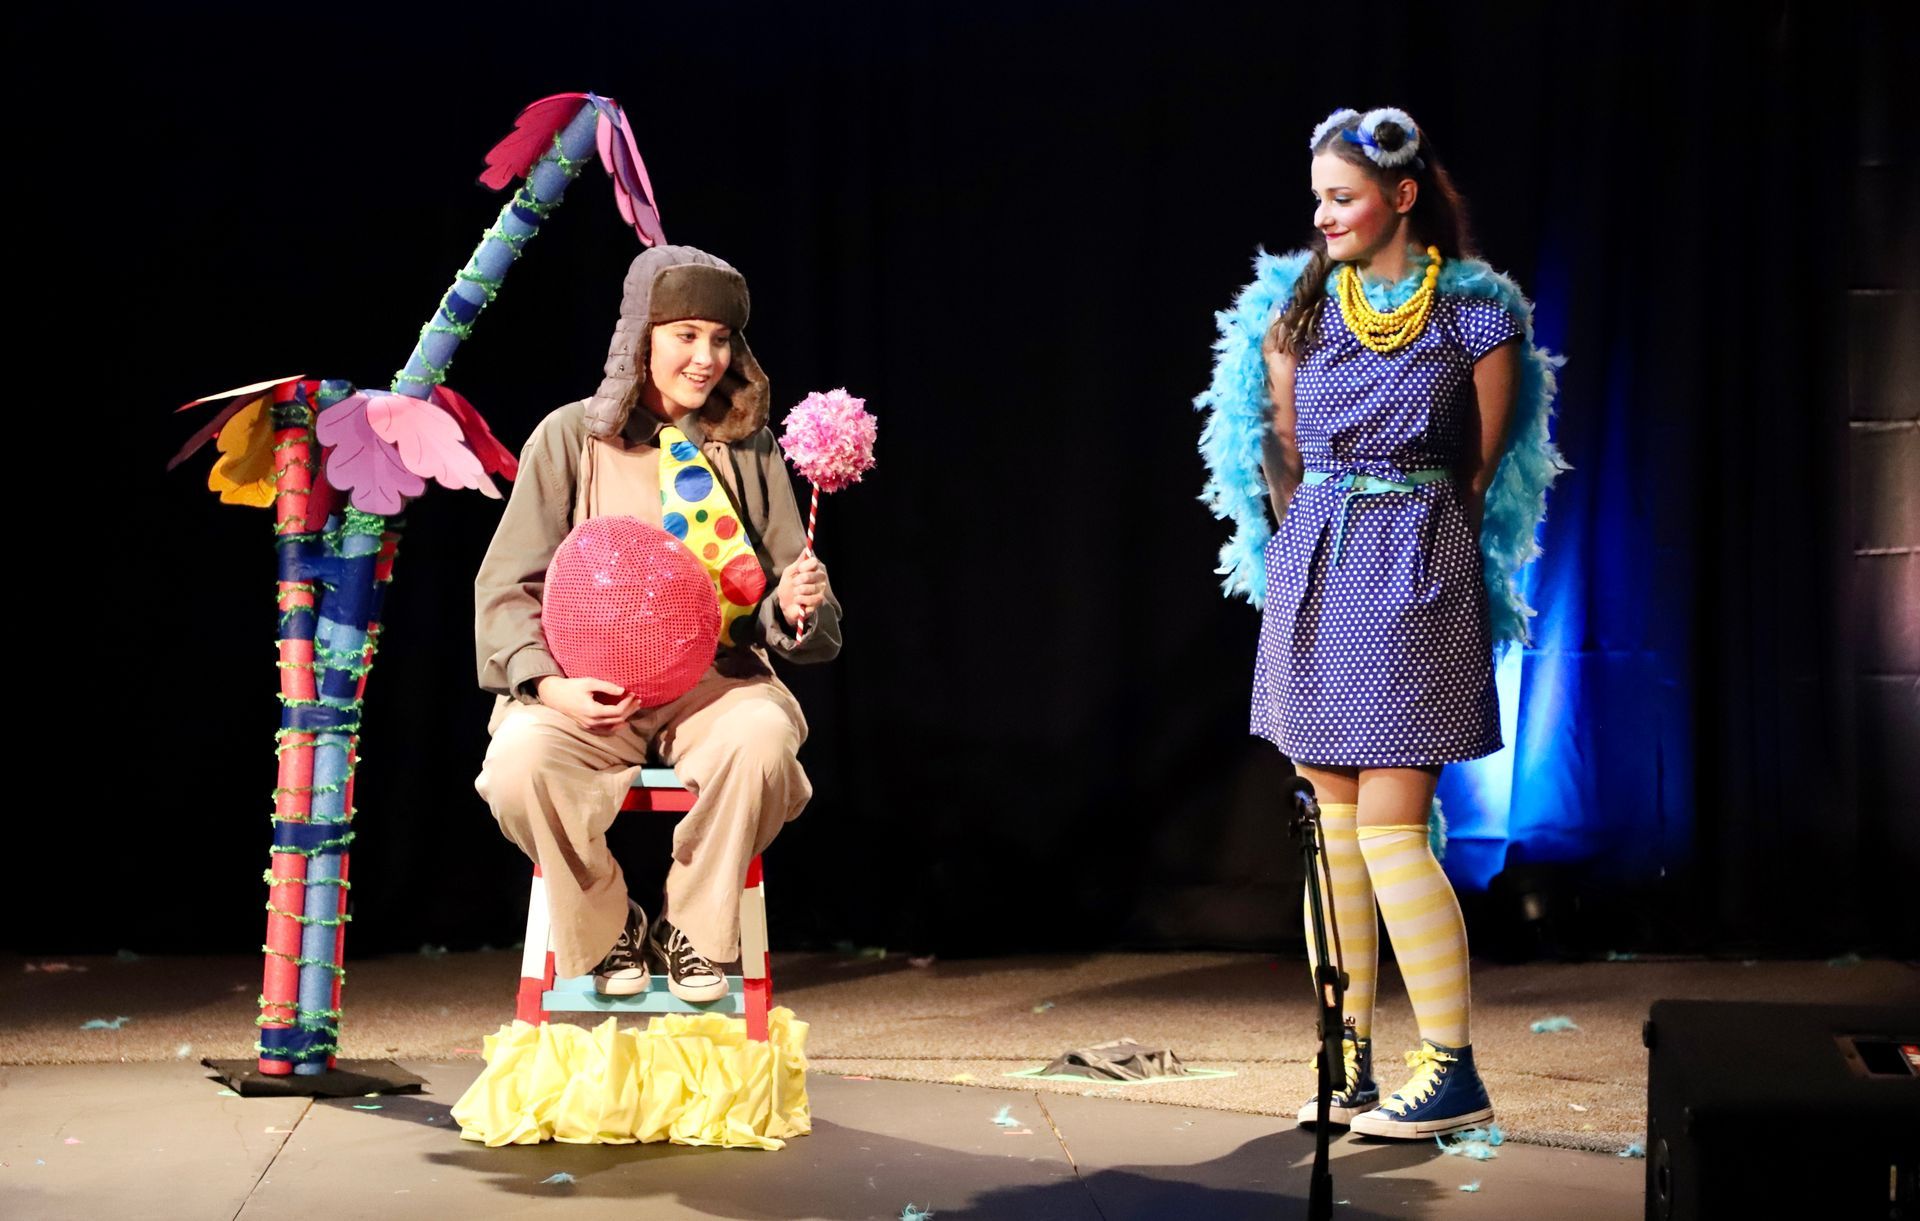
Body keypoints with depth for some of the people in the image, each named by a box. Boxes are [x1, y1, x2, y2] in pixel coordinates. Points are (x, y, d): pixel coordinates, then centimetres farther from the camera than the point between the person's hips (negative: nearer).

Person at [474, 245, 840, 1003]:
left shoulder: (747, 448, 12)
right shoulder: (572, 437, 6)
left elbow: (797, 626, 13)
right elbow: (506, 587, 2)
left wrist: (795, 608, -13)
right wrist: (548, 683, -17)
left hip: (713, 684, 1)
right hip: (590, 692, -1)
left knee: (763, 733, -34)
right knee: (519, 759, -33)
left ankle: (694, 932, -8)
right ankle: (606, 933, -3)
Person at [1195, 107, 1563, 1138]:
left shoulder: (1477, 313, -3)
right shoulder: (1295, 306, 7)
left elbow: (1482, 466, 3)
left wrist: (1403, 543, 6)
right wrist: (1324, 538, 13)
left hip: (1417, 576, -4)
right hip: (1314, 572, 4)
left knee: (1390, 829, -9)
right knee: (1335, 825, 6)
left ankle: (1453, 1073, -1)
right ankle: (1348, 1066, 13)